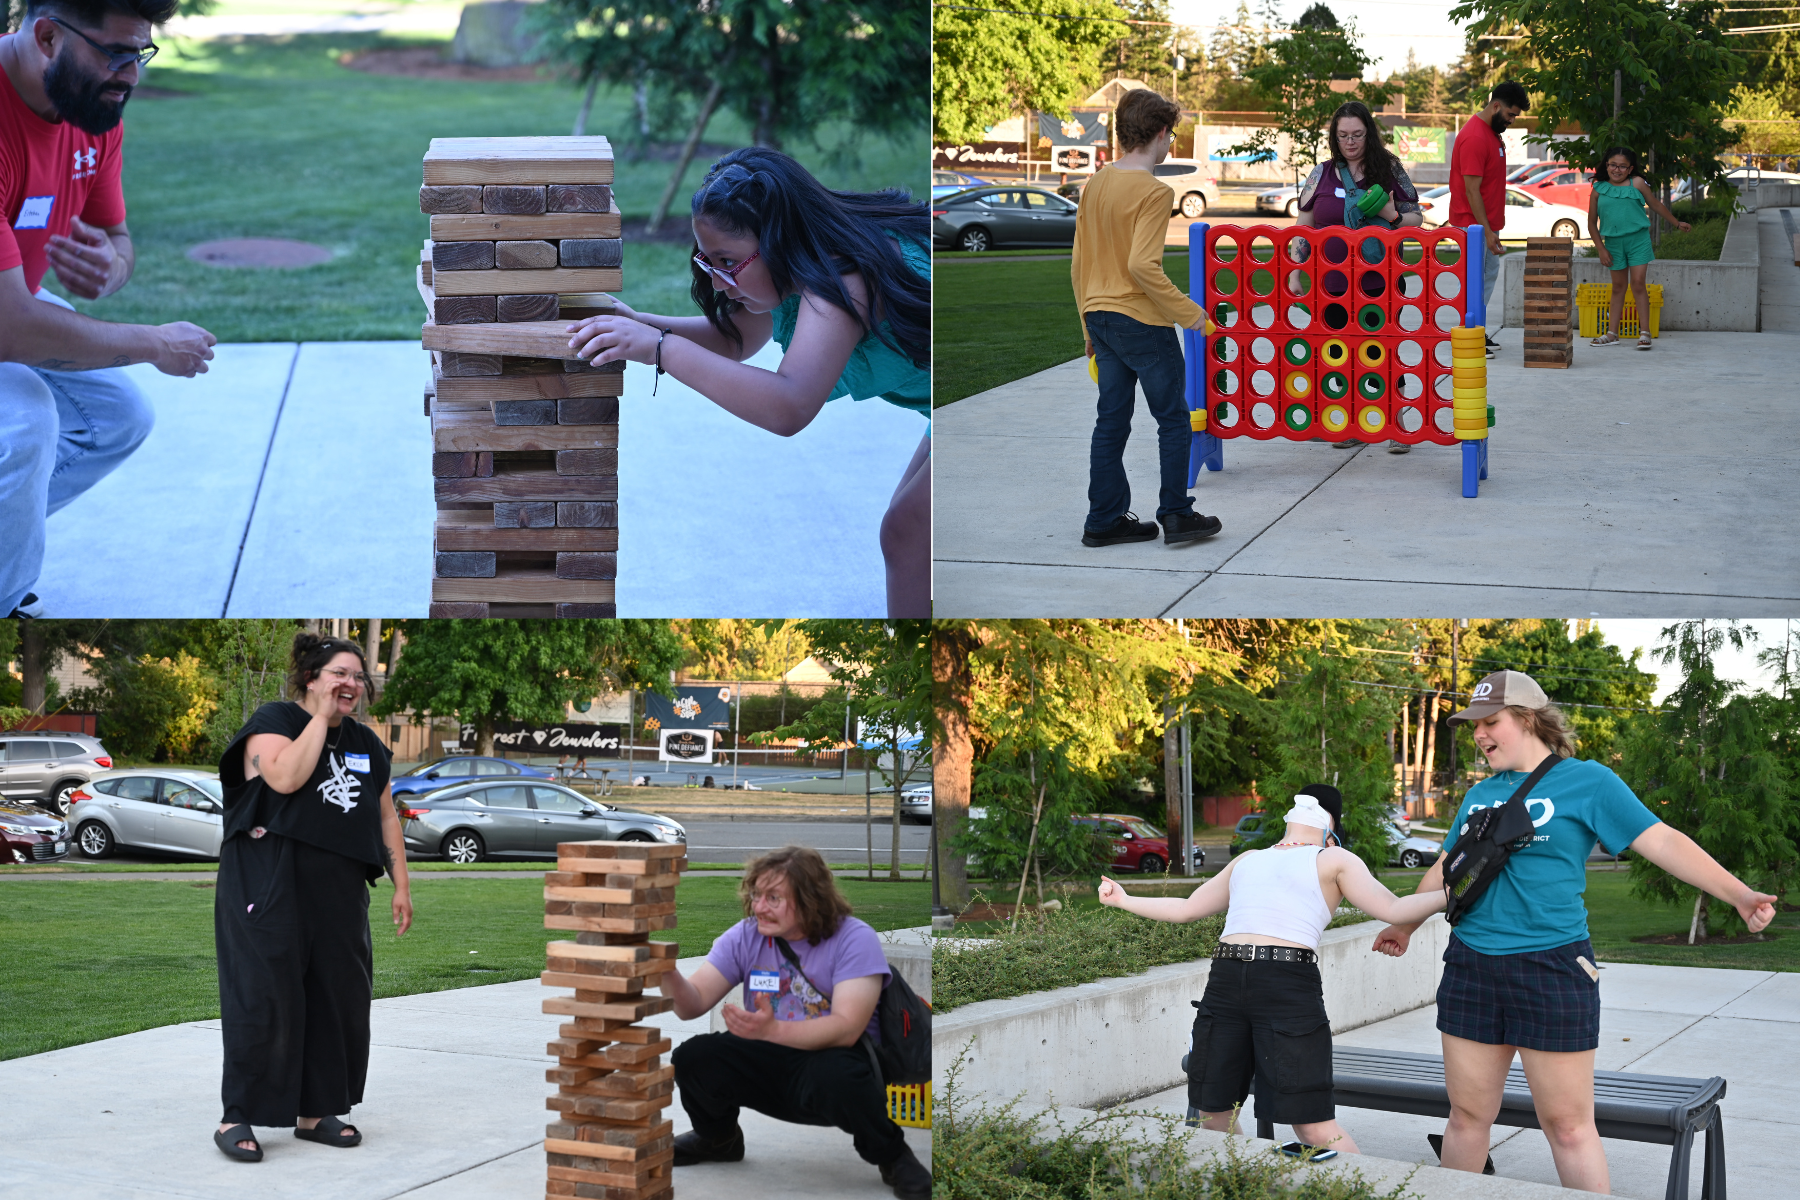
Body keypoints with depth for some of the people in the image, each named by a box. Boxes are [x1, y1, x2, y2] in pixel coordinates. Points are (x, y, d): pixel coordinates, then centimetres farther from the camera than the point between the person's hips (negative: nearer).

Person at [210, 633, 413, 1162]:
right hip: (268, 889, -7)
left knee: (339, 997, 6)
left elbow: (386, 815, 18)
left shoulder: (365, 743, 17)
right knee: (264, 999, -7)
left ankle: (316, 1111, 17)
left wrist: (400, 884, 12)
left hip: (338, 895, 7)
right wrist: (321, 717, -14)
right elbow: (285, 777, -23)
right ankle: (236, 1118, -1)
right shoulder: (273, 720, -3)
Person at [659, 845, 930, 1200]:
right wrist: (668, 974, -31)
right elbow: (693, 1005, -7)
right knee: (692, 1058, -19)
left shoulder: (854, 940, -15)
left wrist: (772, 1030, -42)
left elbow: (847, 1028, -26)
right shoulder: (746, 936, 0)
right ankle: (718, 1139, 16)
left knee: (838, 1075, -39)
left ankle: (892, 1157, -8)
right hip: (768, 1065, 5)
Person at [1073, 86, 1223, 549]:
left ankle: (1104, 520, 13)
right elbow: (1142, 265, -24)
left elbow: (1078, 264, 13)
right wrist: (1190, 314, -17)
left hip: (1099, 316, 7)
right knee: (1173, 419, 6)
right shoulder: (1154, 192, -15)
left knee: (1111, 420, 11)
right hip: (1141, 320, -7)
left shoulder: (1094, 185, 9)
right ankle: (1176, 515, 9)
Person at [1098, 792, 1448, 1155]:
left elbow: (1392, 909, 9)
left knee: (1314, 1127, -11)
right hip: (1224, 985, 5)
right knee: (1214, 1114, 8)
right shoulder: (1247, 861, 31)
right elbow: (1187, 908, 39)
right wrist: (1124, 900, 42)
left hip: (1290, 989, -5)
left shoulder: (1333, 860, 18)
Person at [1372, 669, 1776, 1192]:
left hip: (1551, 969, -5)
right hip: (1471, 968, 5)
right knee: (1467, 1115, 9)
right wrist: (1405, 925, 40)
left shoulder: (1586, 781, -1)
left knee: (1568, 1126, -4)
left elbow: (1662, 841, -7)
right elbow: (1446, 869, 30)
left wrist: (1738, 894, -17)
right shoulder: (1479, 795, 16)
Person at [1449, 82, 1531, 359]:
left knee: (1490, 273, 14)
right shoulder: (1474, 137, -20)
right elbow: (1472, 190, -22)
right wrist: (1488, 230, -22)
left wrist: (1492, 227, 16)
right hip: (1473, 224, -10)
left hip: (1487, 222, 10)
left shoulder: (1492, 133, 12)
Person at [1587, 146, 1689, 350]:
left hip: (1638, 239, -2)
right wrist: (1601, 249, 1)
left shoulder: (1637, 184, -1)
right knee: (1618, 287, 10)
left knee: (1638, 284, -7)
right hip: (1613, 242, 2)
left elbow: (1656, 205, 13)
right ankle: (1612, 333, 15)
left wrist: (1677, 223, 22)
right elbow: (1592, 223, 7)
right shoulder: (1599, 189, 2)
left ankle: (1644, 332, -3)